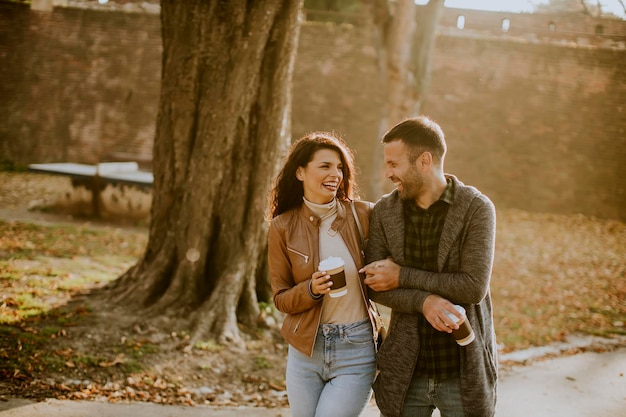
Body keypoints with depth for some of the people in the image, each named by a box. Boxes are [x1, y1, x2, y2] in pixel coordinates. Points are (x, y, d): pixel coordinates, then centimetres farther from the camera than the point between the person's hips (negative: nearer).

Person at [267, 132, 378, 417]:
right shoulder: (283, 226, -1)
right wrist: (311, 289, -17)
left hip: (356, 351, -2)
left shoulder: (362, 215, -4)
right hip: (305, 350, 2)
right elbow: (281, 299, 2)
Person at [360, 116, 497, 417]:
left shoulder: (477, 208, -9)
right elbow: (375, 286, -3)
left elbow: (474, 287, -17)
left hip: (463, 370, -3)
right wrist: (424, 301, -21)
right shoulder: (384, 211, 2)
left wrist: (403, 277, -14)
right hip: (405, 371, 3)